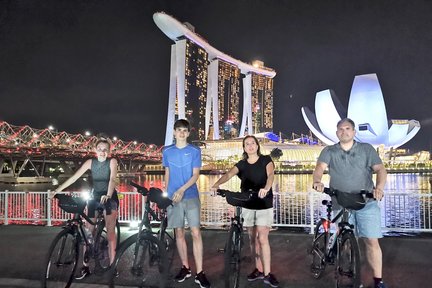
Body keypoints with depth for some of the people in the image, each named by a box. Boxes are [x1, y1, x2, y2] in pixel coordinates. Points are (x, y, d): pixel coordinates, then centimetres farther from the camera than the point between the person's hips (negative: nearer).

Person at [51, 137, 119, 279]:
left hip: (109, 198, -3)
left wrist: (108, 195, -44)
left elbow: (112, 179, -27)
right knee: (88, 231, 4)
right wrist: (58, 189, -16)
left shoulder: (112, 161, -13)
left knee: (110, 231, -8)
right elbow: (74, 177, -8)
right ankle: (85, 266, 12)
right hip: (94, 197, 4)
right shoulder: (90, 162, -4)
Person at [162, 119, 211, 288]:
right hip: (173, 197, 3)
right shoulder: (167, 151, 8)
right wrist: (166, 193, 10)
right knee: (179, 233, 9)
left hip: (191, 196, -2)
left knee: (195, 233, -8)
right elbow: (167, 174, 14)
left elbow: (195, 175, -6)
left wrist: (182, 189, -20)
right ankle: (185, 267, 22)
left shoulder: (195, 151, 0)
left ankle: (199, 273, -4)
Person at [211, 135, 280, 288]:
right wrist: (217, 184, -36)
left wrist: (266, 188, -44)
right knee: (253, 238, 11)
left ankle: (267, 274, 3)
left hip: (264, 205, -3)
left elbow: (270, 174, -22)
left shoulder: (266, 160, -4)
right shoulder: (241, 164, 2)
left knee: (263, 238, -6)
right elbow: (229, 174, -15)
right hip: (247, 206, 4)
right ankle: (258, 269, 24)